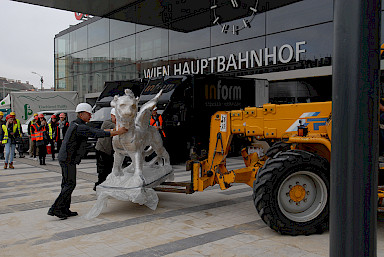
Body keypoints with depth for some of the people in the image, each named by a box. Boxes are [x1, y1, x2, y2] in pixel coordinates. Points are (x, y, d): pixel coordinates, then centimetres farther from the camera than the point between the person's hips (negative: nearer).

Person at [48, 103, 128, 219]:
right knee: (70, 184, -7)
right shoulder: (79, 127, -17)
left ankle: (64, 209, 16)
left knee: (67, 184, 11)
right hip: (68, 159, -10)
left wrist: (111, 131, 16)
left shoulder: (75, 124, 14)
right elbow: (96, 134, -24)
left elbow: (93, 130, 20)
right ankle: (55, 209, -6)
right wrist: (117, 132, -22)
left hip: (66, 158, 10)